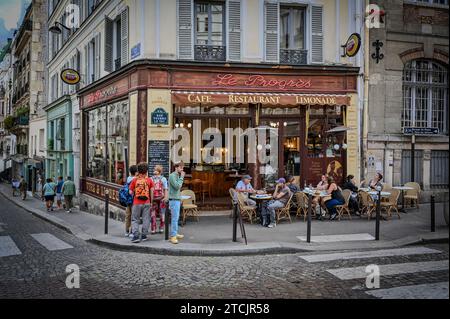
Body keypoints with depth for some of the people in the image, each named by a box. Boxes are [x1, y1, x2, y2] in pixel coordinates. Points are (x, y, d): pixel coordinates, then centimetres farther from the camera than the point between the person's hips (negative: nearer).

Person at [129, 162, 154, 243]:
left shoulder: (135, 180, -2)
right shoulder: (149, 180, 0)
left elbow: (131, 192, -1)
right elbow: (152, 192, 1)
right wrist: (151, 201, 10)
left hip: (137, 203, -1)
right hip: (146, 203, 1)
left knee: (135, 220, 7)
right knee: (146, 219, 9)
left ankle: (135, 236, -3)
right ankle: (144, 236, 12)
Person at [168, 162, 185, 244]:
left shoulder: (177, 176, 16)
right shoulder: (172, 176, -12)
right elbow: (177, 186, -21)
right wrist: (182, 177, -13)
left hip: (177, 199, 9)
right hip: (174, 200, -9)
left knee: (176, 217, 14)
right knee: (175, 218, -11)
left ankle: (175, 234, 22)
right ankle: (172, 236, -9)